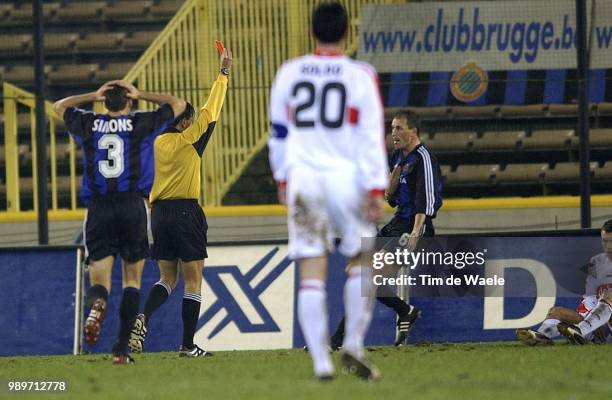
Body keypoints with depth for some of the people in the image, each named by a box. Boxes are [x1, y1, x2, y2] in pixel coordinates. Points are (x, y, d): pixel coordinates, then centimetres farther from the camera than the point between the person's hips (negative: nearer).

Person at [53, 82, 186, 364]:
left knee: (99, 278, 0)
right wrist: (141, 95, 20)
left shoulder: (88, 125, 8)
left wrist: (94, 96, 24)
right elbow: (178, 105, 18)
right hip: (132, 207, -1)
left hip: (98, 207, 1)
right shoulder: (141, 124, 3)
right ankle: (121, 349, -2)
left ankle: (97, 303, -38)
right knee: (132, 279, 7)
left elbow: (59, 107, 28)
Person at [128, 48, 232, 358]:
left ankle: (143, 317, -13)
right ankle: (187, 346, 1)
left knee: (167, 279, 14)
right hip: (186, 212, -6)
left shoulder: (157, 143, 8)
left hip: (159, 213, 6)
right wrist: (223, 74, 2)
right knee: (193, 281, 2)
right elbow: (210, 112, -4)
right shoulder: (188, 140, -8)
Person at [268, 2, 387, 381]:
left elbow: (278, 131, 14)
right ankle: (354, 345, 5)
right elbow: (372, 135, -7)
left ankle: (321, 361, -2)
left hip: (303, 177, 2)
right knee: (361, 261, 15)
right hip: (346, 177, -2)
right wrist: (376, 189, -6)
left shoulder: (288, 74, 5)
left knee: (312, 273, 1)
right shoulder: (360, 76, -5)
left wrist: (283, 179, 26)